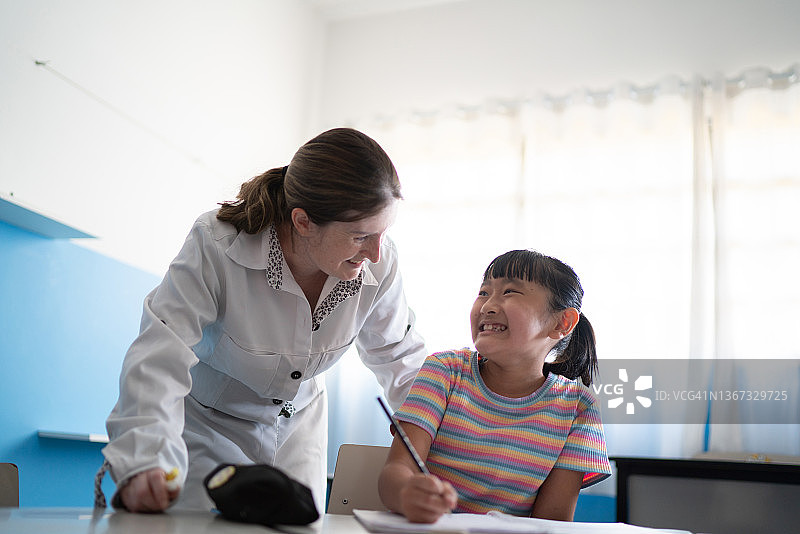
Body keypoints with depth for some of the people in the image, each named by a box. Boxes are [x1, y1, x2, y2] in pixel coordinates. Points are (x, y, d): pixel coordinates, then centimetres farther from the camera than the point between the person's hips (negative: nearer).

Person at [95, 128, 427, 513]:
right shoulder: (216, 245, -33)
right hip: (207, 423, -3)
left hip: (297, 429, 4)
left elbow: (401, 359, -6)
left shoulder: (379, 264, -21)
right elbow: (160, 356, -38)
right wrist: (143, 462, -52)